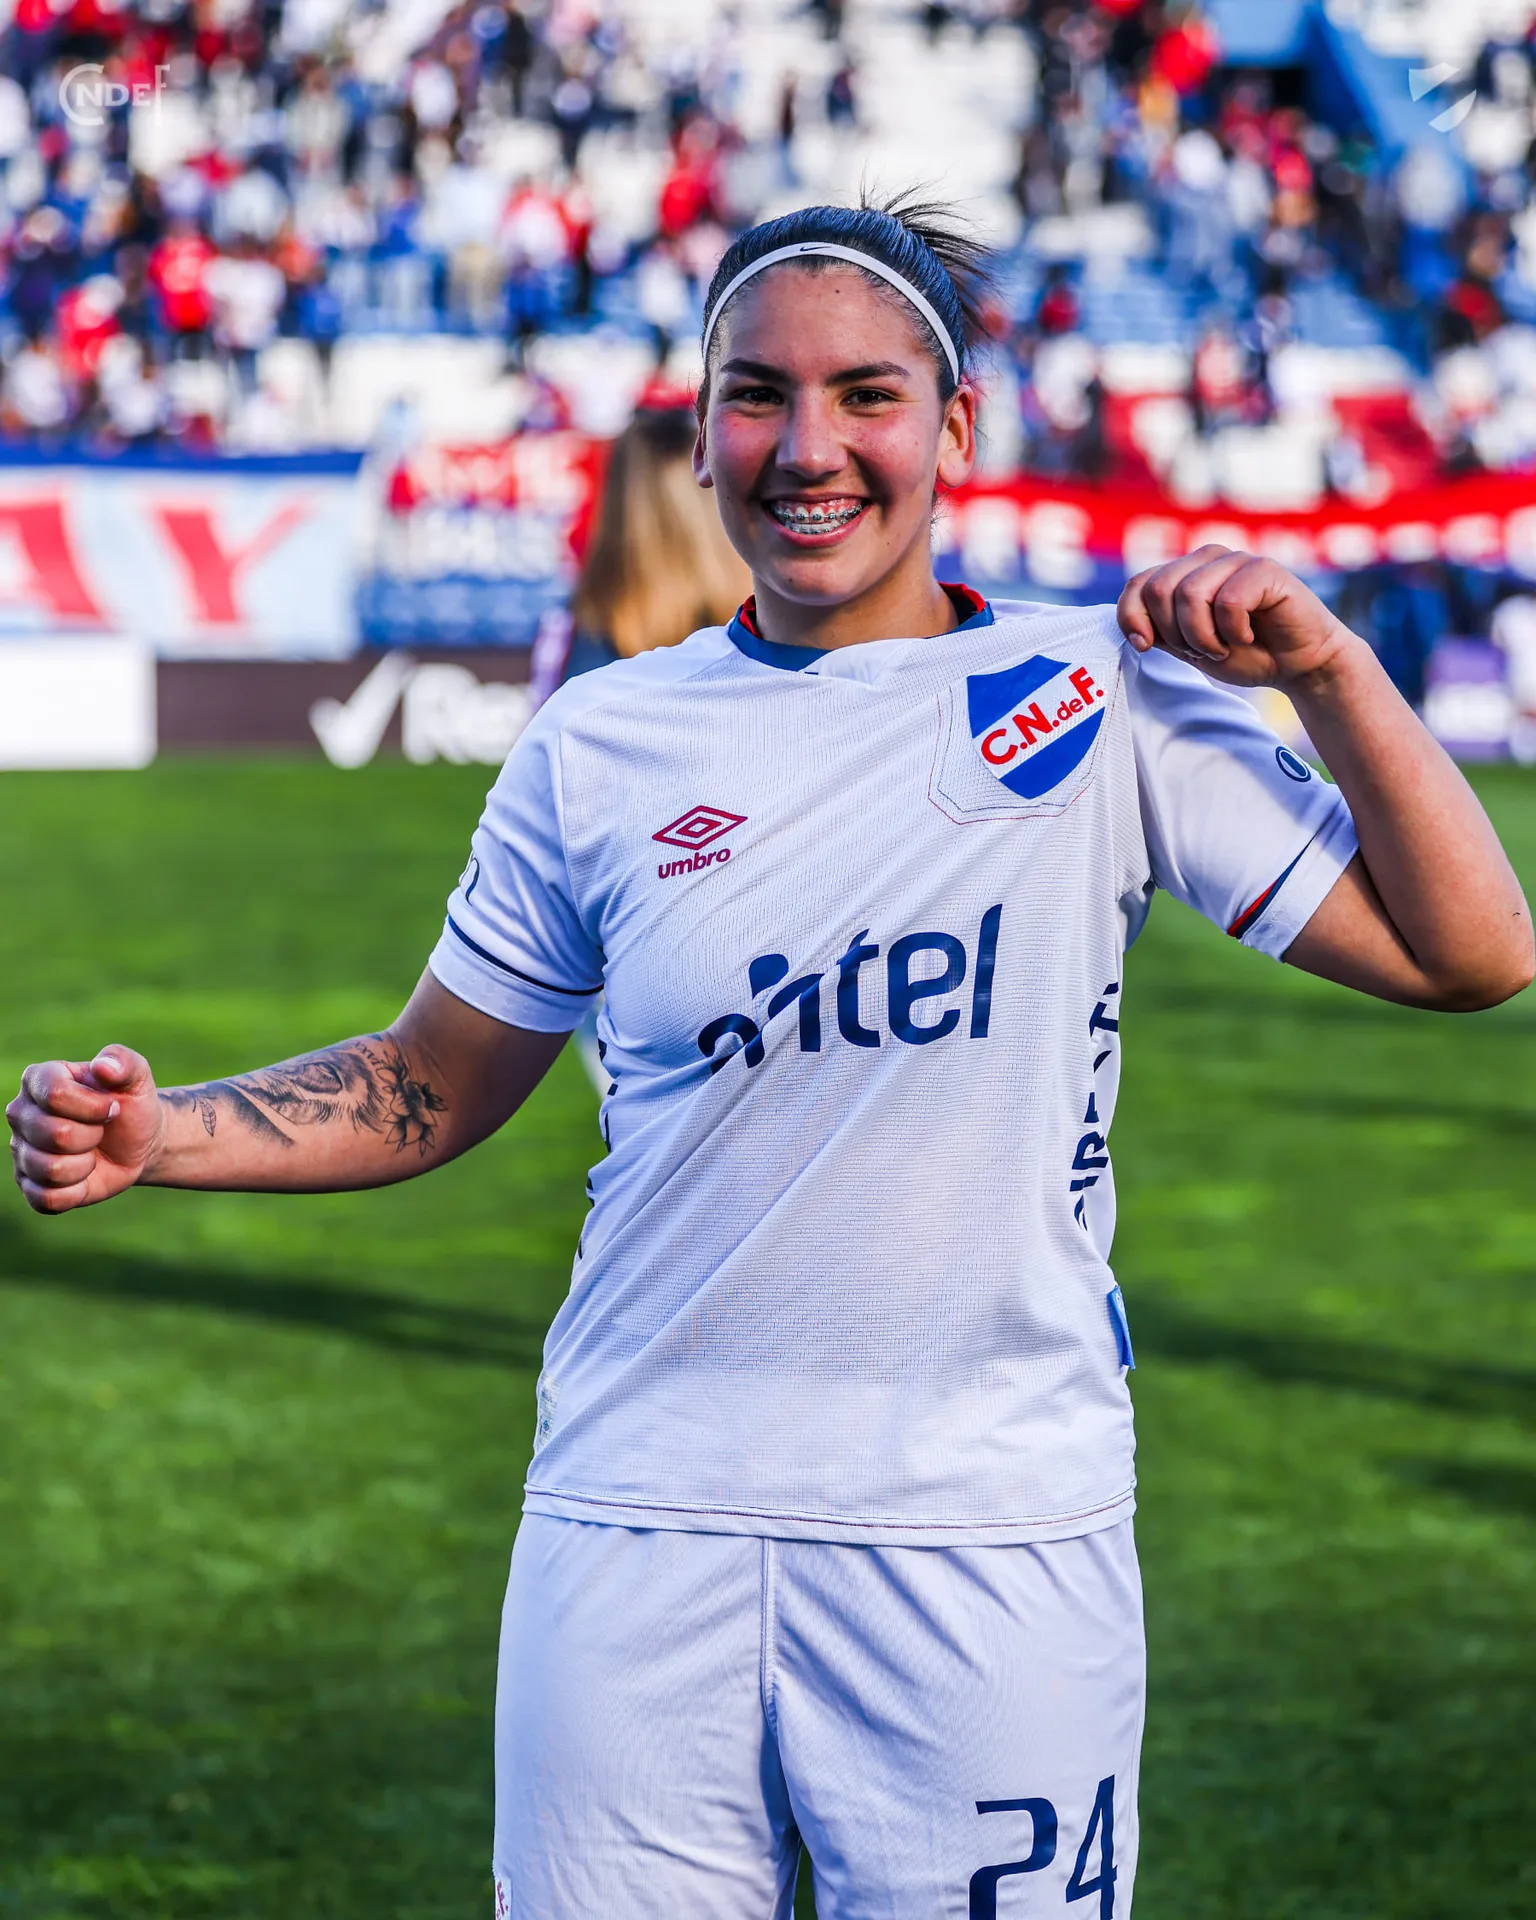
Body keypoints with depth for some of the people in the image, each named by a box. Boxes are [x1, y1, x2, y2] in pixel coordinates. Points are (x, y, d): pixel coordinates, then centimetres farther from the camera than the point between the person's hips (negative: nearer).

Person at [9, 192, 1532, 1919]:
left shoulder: (1104, 702, 1)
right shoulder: (602, 744, 6)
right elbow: (432, 1089, 16)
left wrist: (1327, 670, -10)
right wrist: (162, 1135, 1)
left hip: (990, 1545, -1)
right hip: (640, 1538, 1)